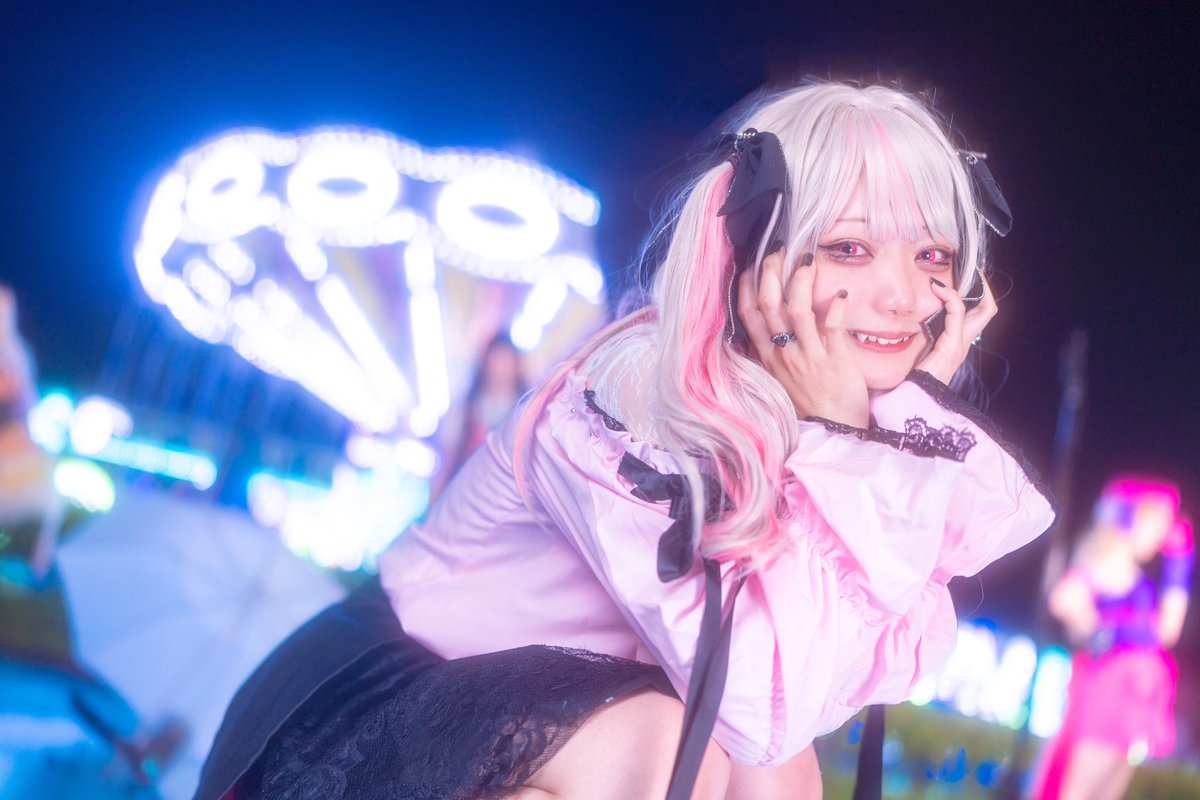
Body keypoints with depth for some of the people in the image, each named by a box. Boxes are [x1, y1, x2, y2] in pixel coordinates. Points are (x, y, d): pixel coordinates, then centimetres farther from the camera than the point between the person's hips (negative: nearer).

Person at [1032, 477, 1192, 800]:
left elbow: (1167, 630, 16)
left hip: (1134, 688, 9)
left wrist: (1178, 573, 16)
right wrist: (1096, 634, -13)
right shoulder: (1112, 561, -10)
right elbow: (1065, 599, -28)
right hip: (1109, 679, -9)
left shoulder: (1137, 575, 18)